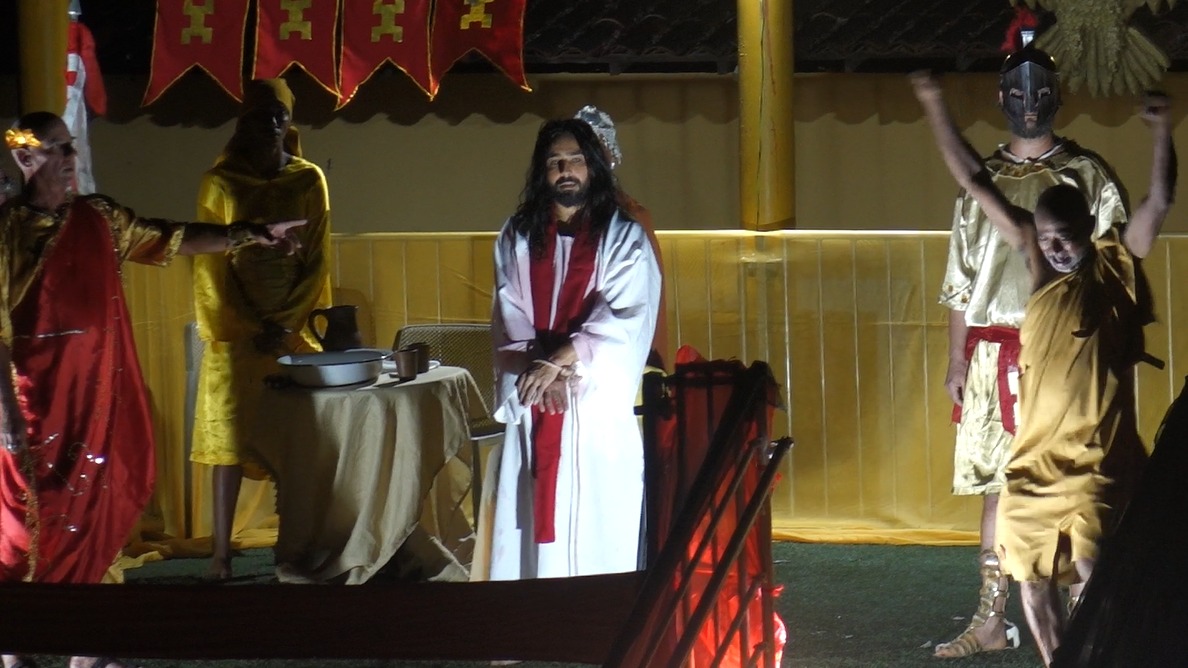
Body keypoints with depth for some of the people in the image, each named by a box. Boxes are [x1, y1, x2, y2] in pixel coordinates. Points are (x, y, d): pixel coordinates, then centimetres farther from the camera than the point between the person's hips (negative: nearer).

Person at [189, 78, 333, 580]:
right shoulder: (220, 183, -1)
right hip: (236, 330, -2)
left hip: (293, 326, 2)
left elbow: (317, 259, 3)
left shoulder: (308, 181, 4)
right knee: (228, 435, -6)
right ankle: (221, 552, -6)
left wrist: (284, 323, -7)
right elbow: (211, 266, -2)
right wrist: (248, 327, -8)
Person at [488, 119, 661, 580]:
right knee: (534, 520, -1)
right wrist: (540, 367, -12)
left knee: (598, 530, -5)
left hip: (598, 403, -3)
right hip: (532, 403, 3)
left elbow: (624, 317, -9)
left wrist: (559, 360, -19)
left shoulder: (624, 238, 3)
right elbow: (508, 316, 5)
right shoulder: (517, 237, 12)